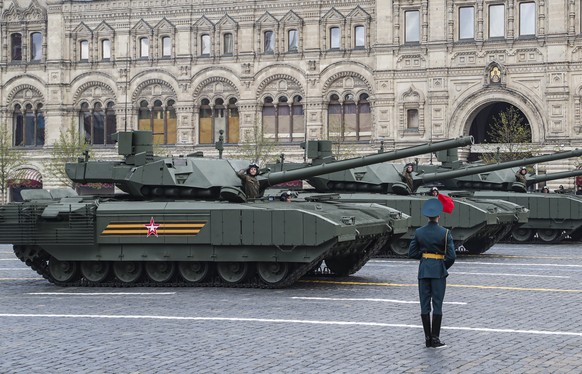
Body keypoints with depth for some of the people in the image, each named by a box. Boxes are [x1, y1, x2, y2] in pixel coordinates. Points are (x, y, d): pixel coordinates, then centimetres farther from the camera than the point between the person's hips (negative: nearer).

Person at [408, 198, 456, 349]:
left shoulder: (419, 232, -1)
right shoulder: (445, 233, -10)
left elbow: (412, 253, 2)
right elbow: (451, 256, -11)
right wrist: (445, 267, 7)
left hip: (423, 270, 3)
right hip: (438, 270, -3)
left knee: (425, 305, 7)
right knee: (437, 305, 2)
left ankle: (428, 338, 10)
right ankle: (435, 338, 0)